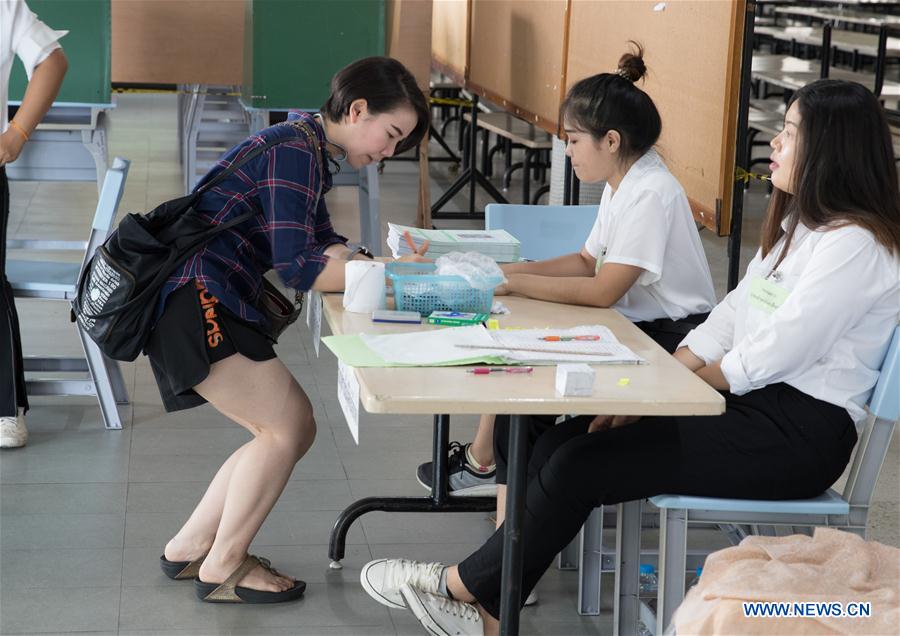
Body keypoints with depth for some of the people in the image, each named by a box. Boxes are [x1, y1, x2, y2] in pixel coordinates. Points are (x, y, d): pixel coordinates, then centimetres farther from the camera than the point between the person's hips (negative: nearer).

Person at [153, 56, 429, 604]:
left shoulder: (309, 149, 17)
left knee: (296, 429, 11)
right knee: (286, 430, -8)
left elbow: (325, 246, 16)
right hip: (192, 302, -11)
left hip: (213, 307, 11)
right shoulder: (294, 149, -15)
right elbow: (298, 269, -21)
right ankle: (222, 568, 6)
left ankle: (190, 548, 20)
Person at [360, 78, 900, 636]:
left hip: (800, 432, -9)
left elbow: (771, 356, -19)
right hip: (755, 403, 9)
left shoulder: (854, 244, -16)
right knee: (556, 446, -8)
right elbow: (728, 320, 13)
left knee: (581, 465, -17)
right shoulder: (796, 225, 16)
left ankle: (469, 584, 2)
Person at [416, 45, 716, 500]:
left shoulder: (651, 193, -22)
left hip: (673, 341, -9)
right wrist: (506, 270, 3)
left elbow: (603, 291, -25)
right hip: (634, 326, 9)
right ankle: (484, 461, 9)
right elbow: (586, 262, 15)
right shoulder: (621, 185, 8)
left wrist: (514, 283, -19)